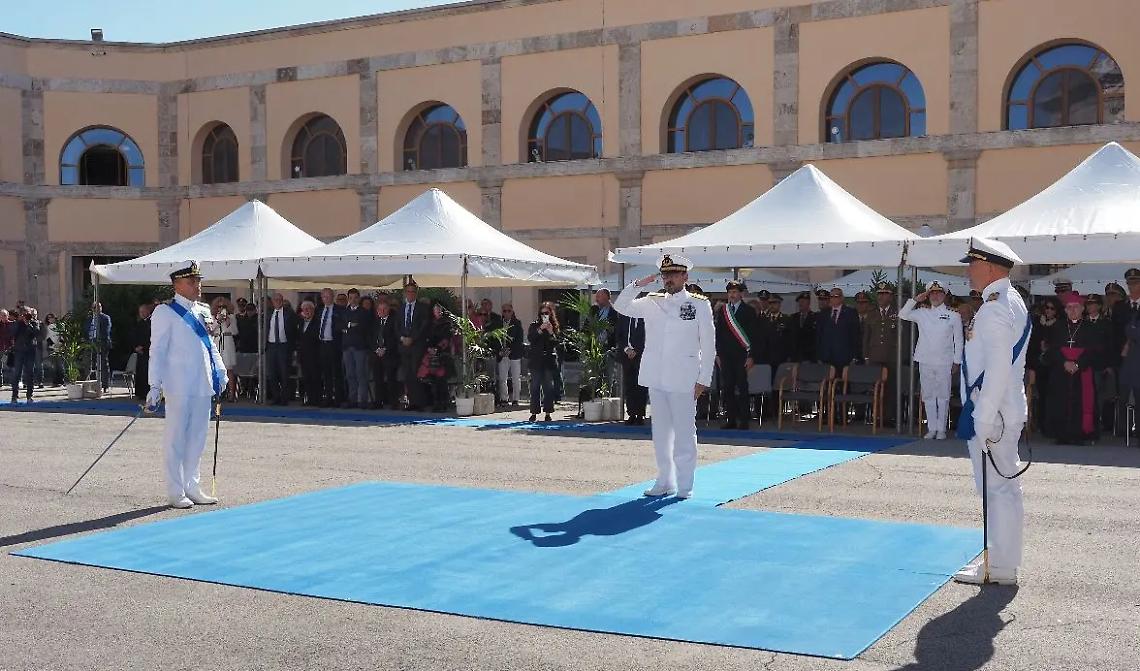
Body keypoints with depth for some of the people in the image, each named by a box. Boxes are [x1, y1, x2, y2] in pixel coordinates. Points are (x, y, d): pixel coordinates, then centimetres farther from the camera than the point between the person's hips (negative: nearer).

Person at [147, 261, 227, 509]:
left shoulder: (204, 311, 14)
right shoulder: (165, 312, -5)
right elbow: (157, 351, -8)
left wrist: (220, 371, 9)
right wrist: (155, 386, -13)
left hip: (203, 385, 7)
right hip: (179, 387, -7)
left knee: (198, 436, 12)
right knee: (176, 437, -1)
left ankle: (192, 487, 23)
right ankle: (176, 492, 7)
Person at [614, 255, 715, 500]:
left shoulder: (700, 304, -1)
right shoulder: (652, 302, 11)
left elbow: (708, 344, -2)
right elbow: (621, 306, 11)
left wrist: (703, 380, -7)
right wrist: (638, 285, -3)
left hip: (683, 379, -4)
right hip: (656, 378, 5)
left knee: (684, 431, -1)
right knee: (660, 430, 10)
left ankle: (684, 485, 5)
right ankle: (664, 481, 18)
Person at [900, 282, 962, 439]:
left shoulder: (953, 316, 3)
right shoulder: (922, 313, 9)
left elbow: (958, 340, 4)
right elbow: (903, 314, 4)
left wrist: (956, 361, 0)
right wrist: (916, 299, -2)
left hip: (944, 362, -3)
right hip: (925, 361, 3)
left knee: (943, 396, 1)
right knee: (928, 396, 7)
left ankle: (941, 429, 7)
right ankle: (932, 428, 13)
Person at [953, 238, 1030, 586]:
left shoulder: (995, 309, -18)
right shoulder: (1012, 302, 15)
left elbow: (997, 370, -23)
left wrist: (984, 420, -21)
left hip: (993, 414, -10)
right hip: (1006, 412, 10)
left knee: (997, 488, -3)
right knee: (1003, 488, 14)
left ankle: (1001, 568, 4)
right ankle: (1001, 563, 23)